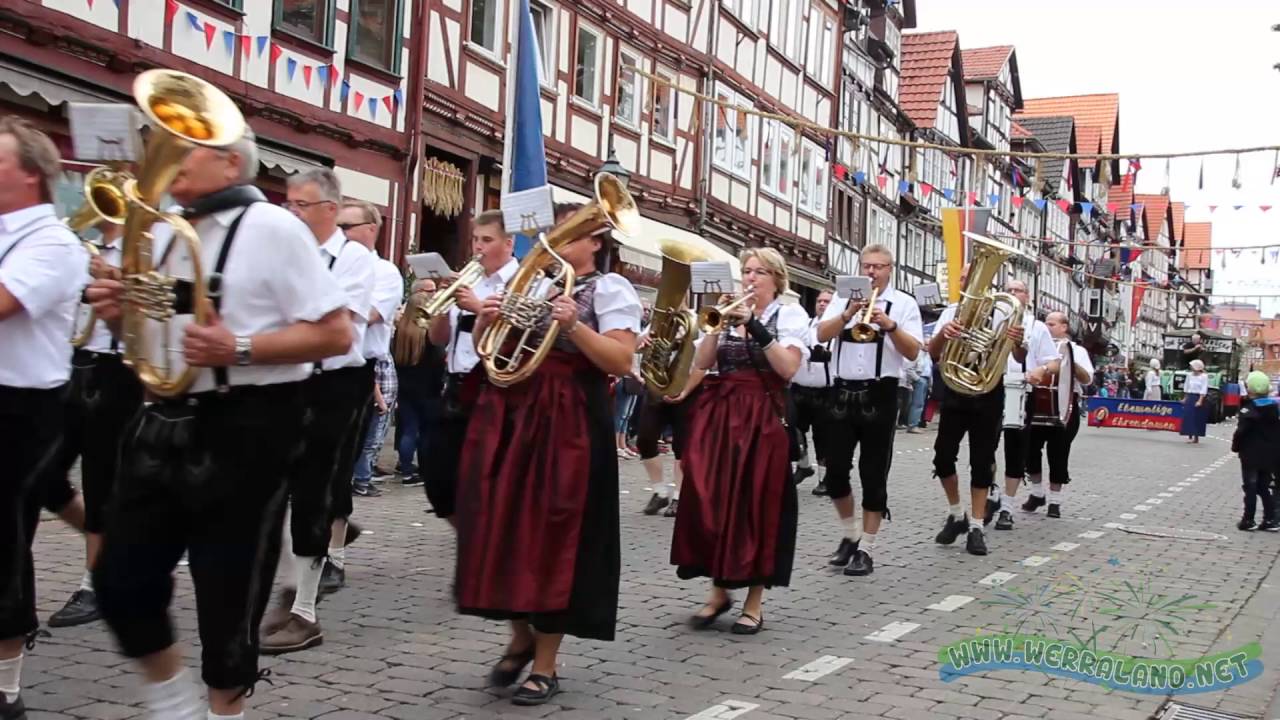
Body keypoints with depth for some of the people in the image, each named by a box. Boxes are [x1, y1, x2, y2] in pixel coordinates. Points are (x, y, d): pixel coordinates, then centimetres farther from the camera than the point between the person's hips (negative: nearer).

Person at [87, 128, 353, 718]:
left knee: (229, 588, 4)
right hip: (166, 422, 7)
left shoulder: (271, 228, -10)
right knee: (119, 578, 9)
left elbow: (336, 334, -14)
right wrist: (119, 312, 0)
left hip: (244, 429, -7)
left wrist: (240, 348, -23)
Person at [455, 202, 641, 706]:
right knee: (504, 525, 6)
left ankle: (546, 665, 10)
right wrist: (486, 319, -3)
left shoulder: (609, 288, 0)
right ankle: (521, 636, 27)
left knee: (553, 534, -2)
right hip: (508, 413, 6)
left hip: (567, 421, -5)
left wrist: (573, 326, -23)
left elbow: (621, 362, -11)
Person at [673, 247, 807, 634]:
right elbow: (700, 363, 3)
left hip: (763, 419, -4)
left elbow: (788, 368, -13)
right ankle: (719, 590, 16)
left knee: (757, 503, -3)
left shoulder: (791, 315, 2)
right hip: (718, 415, 4)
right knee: (713, 500, 1)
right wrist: (720, 326, -10)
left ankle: (754, 600, 8)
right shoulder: (729, 312, 13)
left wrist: (756, 328, -17)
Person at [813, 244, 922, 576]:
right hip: (843, 393, 3)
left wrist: (891, 326, -23)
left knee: (873, 475, 0)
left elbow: (912, 353, -8)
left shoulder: (904, 303, 2)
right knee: (835, 471, 4)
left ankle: (866, 549, 9)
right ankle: (850, 534, 26)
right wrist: (849, 313, -19)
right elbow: (822, 335, -5)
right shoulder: (843, 298, 11)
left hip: (879, 394, -3)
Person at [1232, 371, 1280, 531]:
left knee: (1250, 487, 1)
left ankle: (1248, 520, 3)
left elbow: (1241, 431, -19)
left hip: (1251, 454, -6)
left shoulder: (1248, 410, -16)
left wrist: (1235, 446, -3)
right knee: (1263, 487, 15)